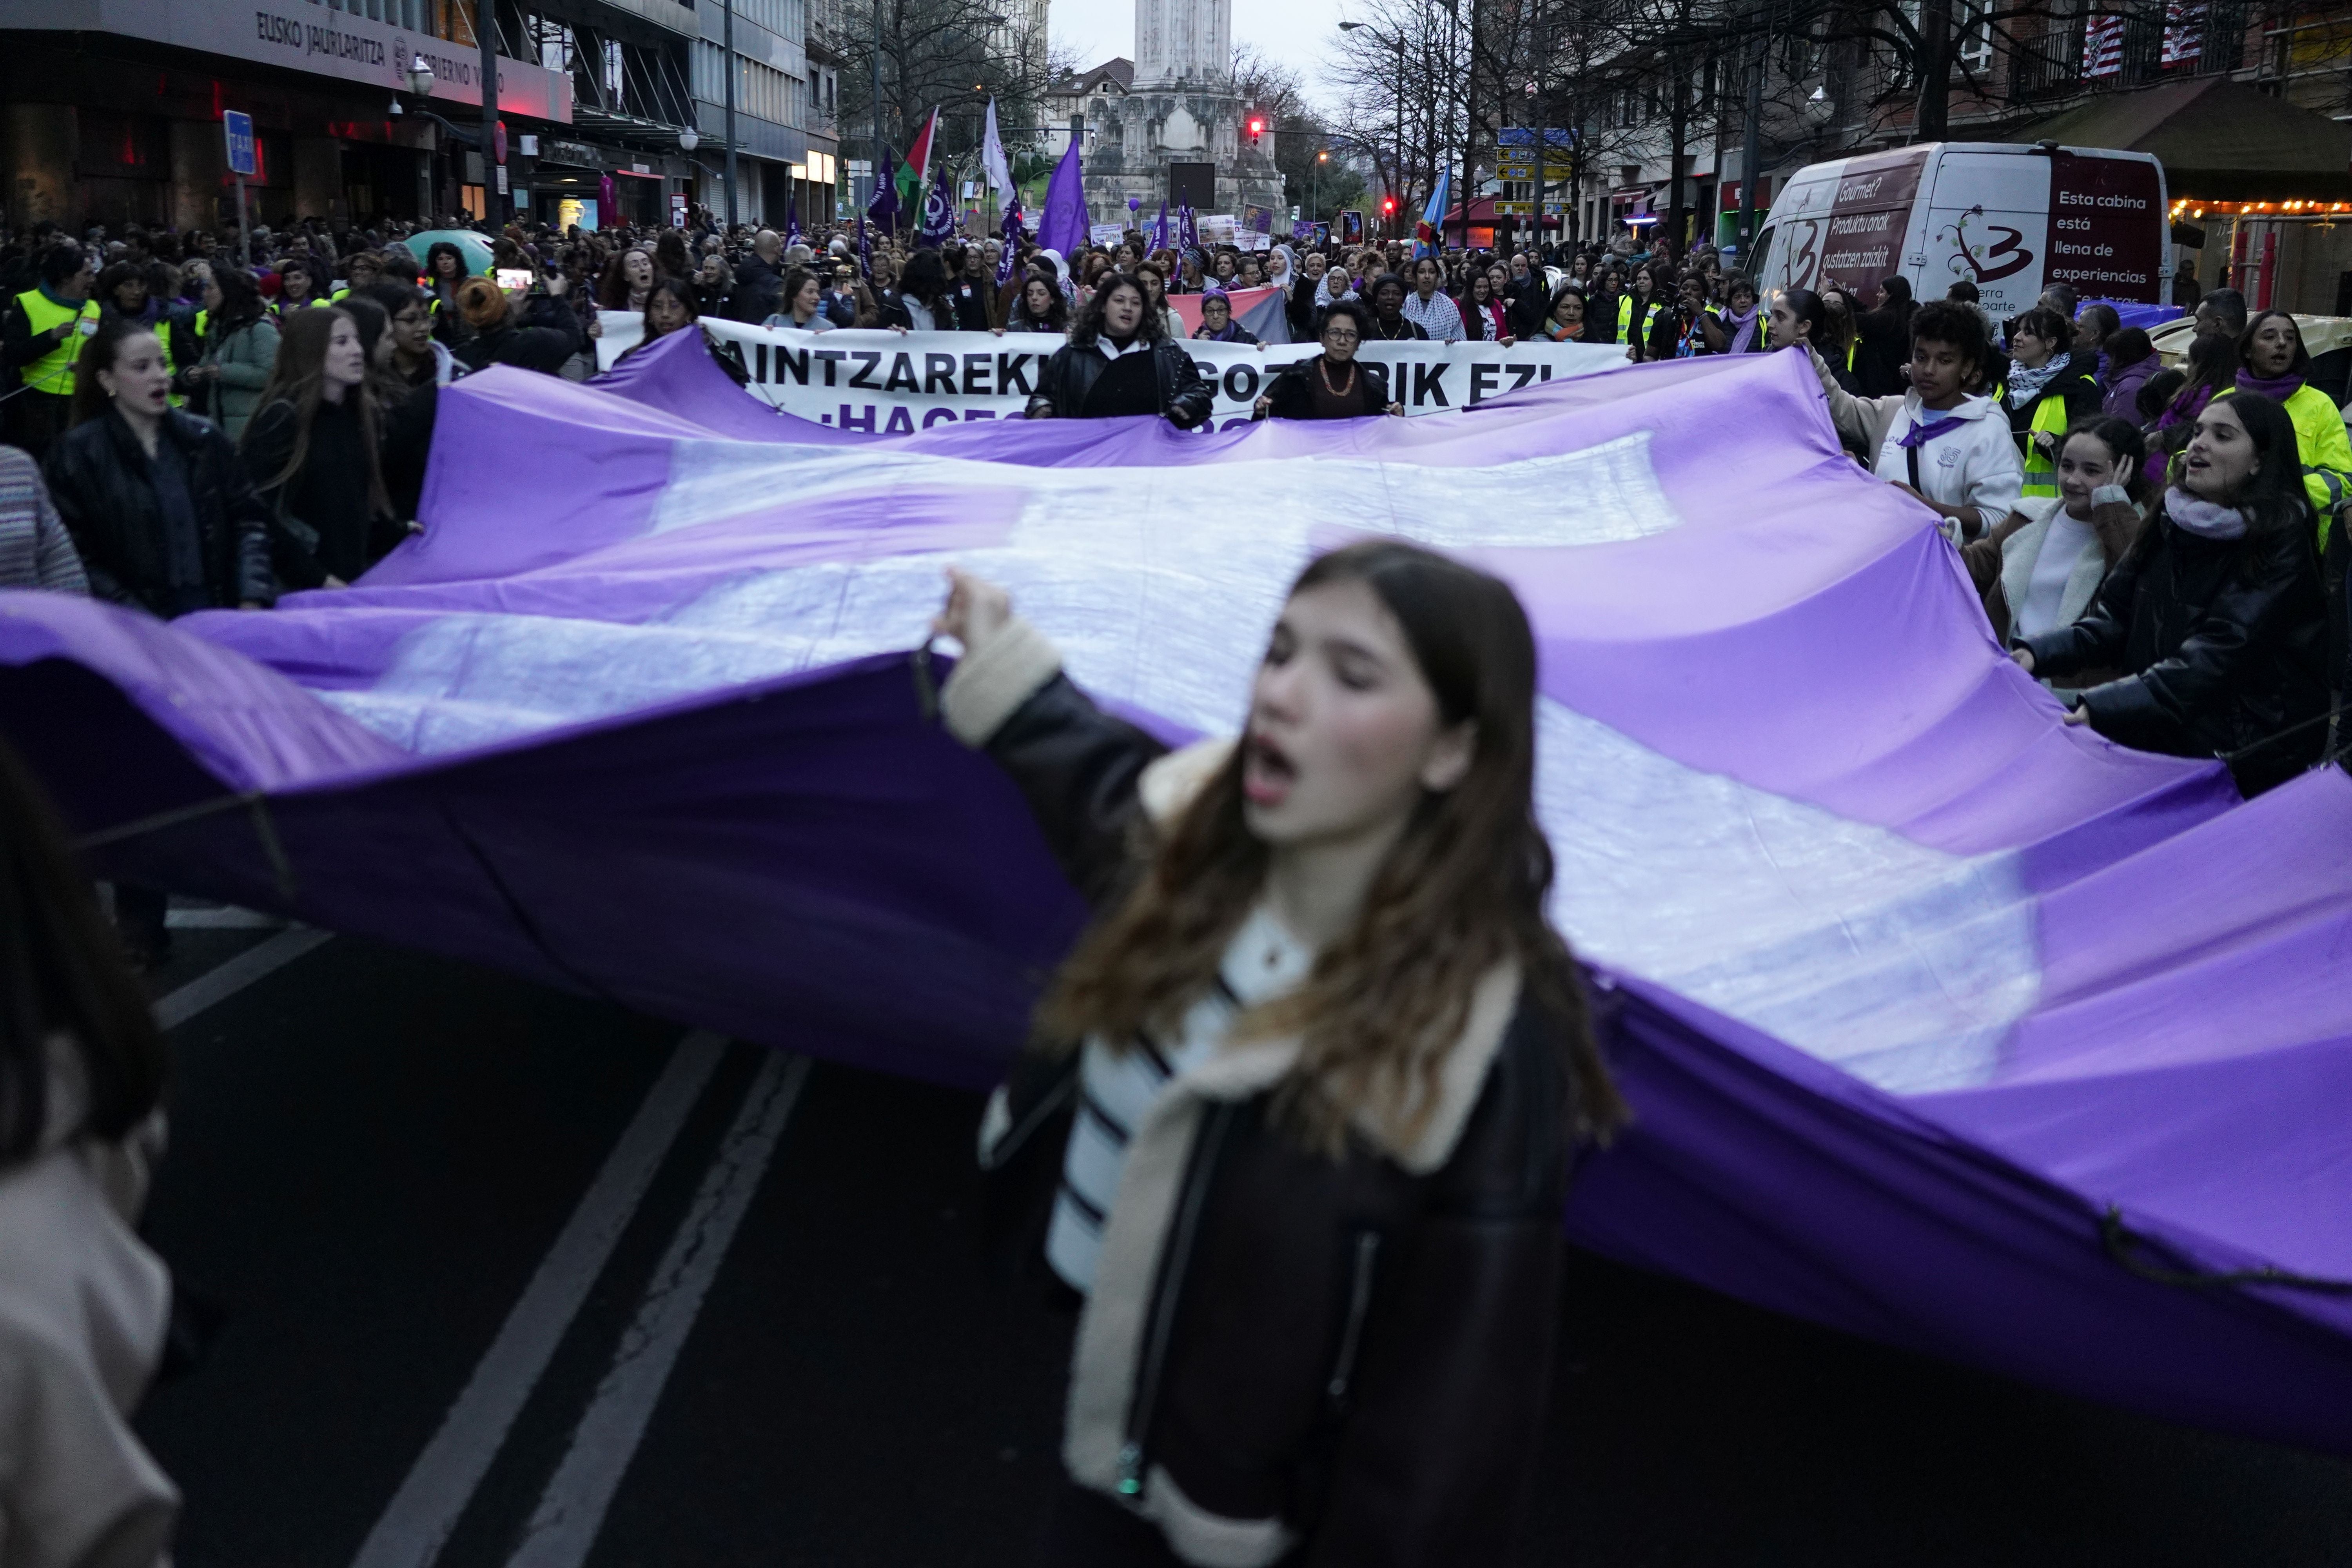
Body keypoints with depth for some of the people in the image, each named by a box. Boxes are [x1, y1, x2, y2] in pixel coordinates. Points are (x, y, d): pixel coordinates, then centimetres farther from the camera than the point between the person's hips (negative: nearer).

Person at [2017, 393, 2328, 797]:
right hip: (2157, 743, 6)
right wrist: (2037, 655, -14)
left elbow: (2212, 661, -21)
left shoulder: (2279, 547, -9)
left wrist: (2100, 709, -34)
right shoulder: (2170, 523, 10)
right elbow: (2112, 619, 7)